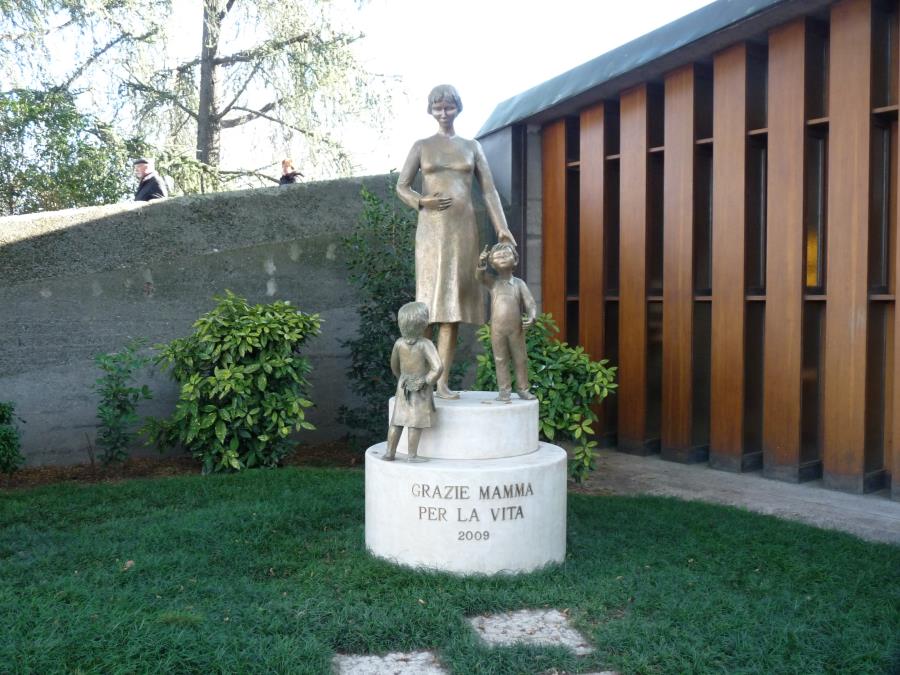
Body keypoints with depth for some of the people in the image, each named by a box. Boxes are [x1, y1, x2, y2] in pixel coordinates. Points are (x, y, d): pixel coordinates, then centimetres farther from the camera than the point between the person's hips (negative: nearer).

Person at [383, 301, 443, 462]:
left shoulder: (399, 343, -6)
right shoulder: (425, 344, -20)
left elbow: (394, 366, 9)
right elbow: (438, 367, -28)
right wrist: (429, 381, -11)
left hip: (404, 388, 4)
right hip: (421, 390, -4)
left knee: (397, 421, 13)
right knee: (416, 423, 2)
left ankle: (389, 452, 19)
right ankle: (411, 456, 5)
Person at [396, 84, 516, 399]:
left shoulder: (472, 146, 14)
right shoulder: (421, 146, 11)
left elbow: (489, 190, 7)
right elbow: (401, 186, 6)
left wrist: (502, 228, -4)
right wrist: (422, 202, -15)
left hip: (463, 229, 2)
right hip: (432, 229, -2)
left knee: (454, 304, -2)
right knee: (431, 302, -6)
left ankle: (442, 382, 0)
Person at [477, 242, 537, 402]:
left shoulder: (519, 283, 2)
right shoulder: (492, 282, 2)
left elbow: (529, 302, -3)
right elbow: (480, 275, -17)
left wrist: (532, 317, -22)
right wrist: (481, 263, -37)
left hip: (516, 329, 1)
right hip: (497, 330, 0)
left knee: (521, 360, 8)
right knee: (501, 360, 4)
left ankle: (522, 389, 20)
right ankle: (504, 390, 11)